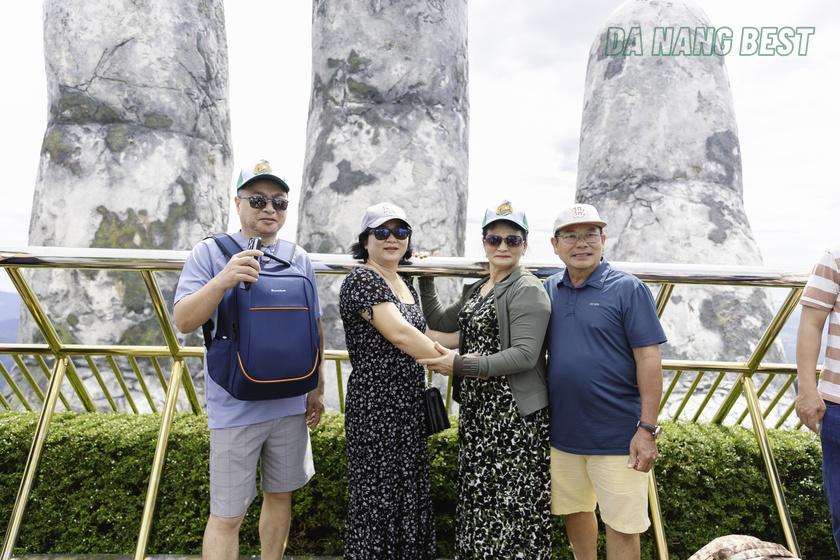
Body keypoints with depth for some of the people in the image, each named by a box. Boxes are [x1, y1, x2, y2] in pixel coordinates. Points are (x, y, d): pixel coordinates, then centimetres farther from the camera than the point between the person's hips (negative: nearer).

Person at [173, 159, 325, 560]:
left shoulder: (299, 258, 5)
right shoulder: (210, 252, -5)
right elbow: (183, 322, -13)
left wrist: (318, 387, 10)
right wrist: (223, 280, -30)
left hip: (291, 404, 4)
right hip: (235, 407, -3)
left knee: (280, 495, 18)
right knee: (227, 514, 5)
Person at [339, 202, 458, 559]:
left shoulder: (405, 285, 13)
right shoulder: (362, 280, -14)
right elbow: (399, 335, -23)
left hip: (409, 406, 9)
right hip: (376, 407, -8)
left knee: (410, 495, 17)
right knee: (377, 498, 4)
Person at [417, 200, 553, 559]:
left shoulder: (528, 290, -11)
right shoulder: (476, 289, 14)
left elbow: (524, 355, -21)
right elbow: (439, 321, 24)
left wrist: (460, 365, -24)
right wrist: (425, 279, 16)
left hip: (514, 413, -8)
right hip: (476, 409, 8)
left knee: (511, 503, -1)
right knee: (479, 495, 17)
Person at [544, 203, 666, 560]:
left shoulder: (628, 289, -9)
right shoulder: (548, 290, 4)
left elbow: (649, 361, -11)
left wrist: (647, 428, -14)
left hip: (616, 435, -4)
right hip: (563, 431, 4)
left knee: (621, 524, 8)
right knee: (575, 511, 20)